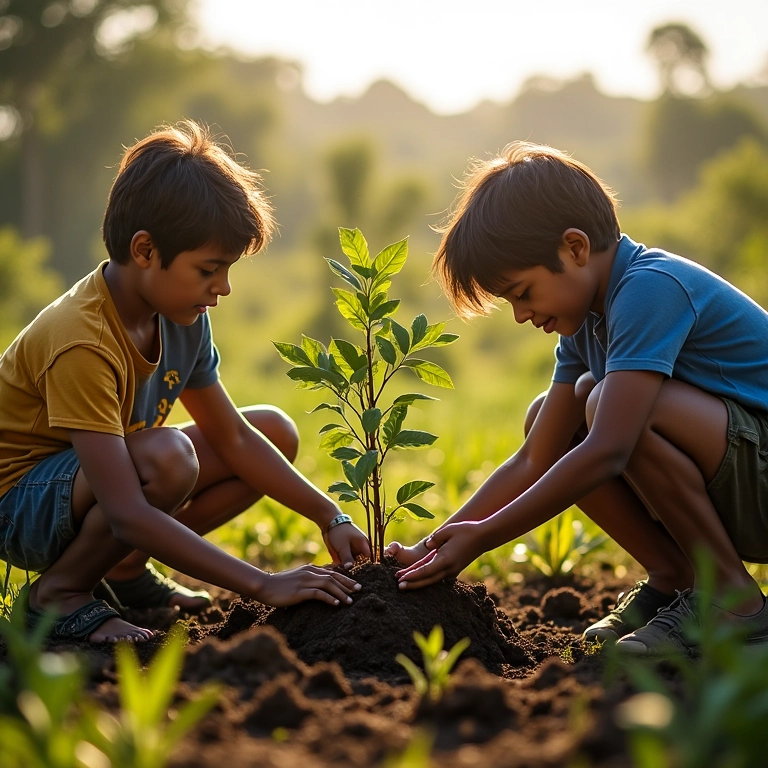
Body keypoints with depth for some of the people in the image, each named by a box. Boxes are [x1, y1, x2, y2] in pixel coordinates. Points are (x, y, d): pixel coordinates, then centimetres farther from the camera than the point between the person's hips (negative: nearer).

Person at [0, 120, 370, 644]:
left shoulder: (181, 317, -6)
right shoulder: (83, 342, -32)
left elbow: (232, 437, 4)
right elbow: (129, 516, -38)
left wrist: (331, 519, -4)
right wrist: (263, 585, -39)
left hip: (98, 482, 9)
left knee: (275, 431, 2)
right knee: (166, 457, -38)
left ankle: (126, 568, 5)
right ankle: (59, 591, -12)